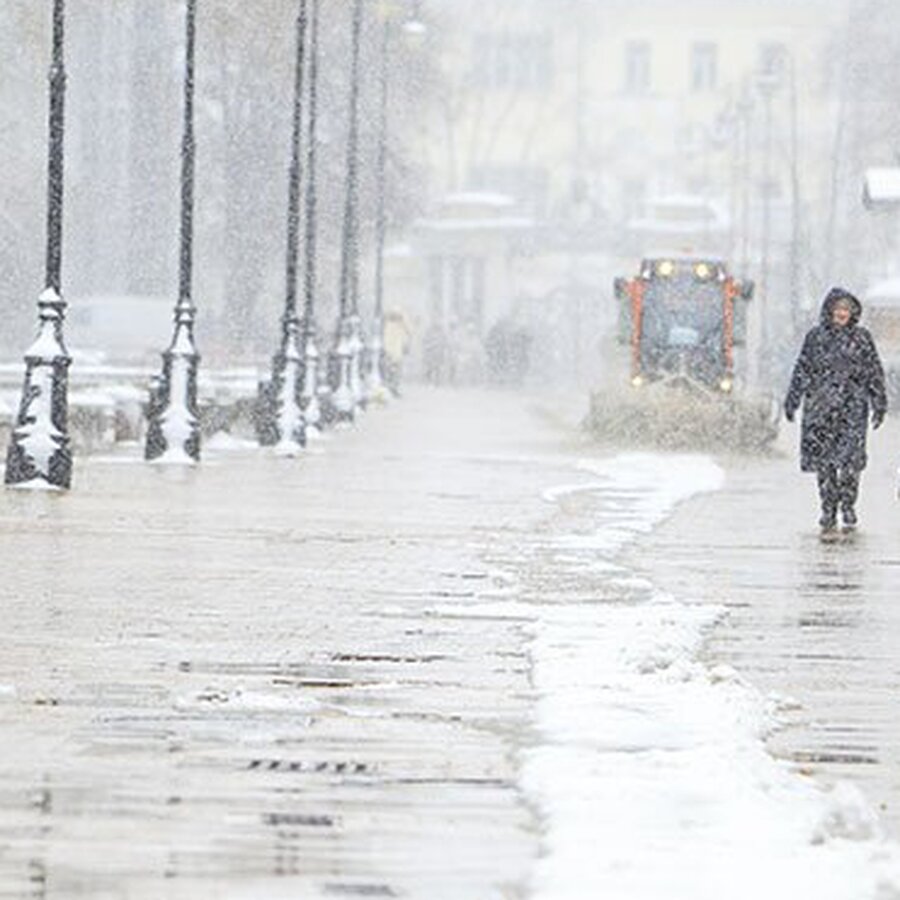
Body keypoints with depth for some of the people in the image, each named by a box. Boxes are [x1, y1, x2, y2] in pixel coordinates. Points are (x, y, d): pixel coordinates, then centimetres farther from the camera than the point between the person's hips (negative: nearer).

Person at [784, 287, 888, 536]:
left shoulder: (861, 337, 5)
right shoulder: (815, 337, 7)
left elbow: (874, 373, 7)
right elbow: (802, 371, 12)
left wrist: (879, 405, 4)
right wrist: (792, 401, 10)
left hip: (852, 407, -1)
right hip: (821, 407, 1)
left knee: (850, 459, -8)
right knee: (823, 461, 0)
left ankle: (848, 507, 7)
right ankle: (828, 512, 8)